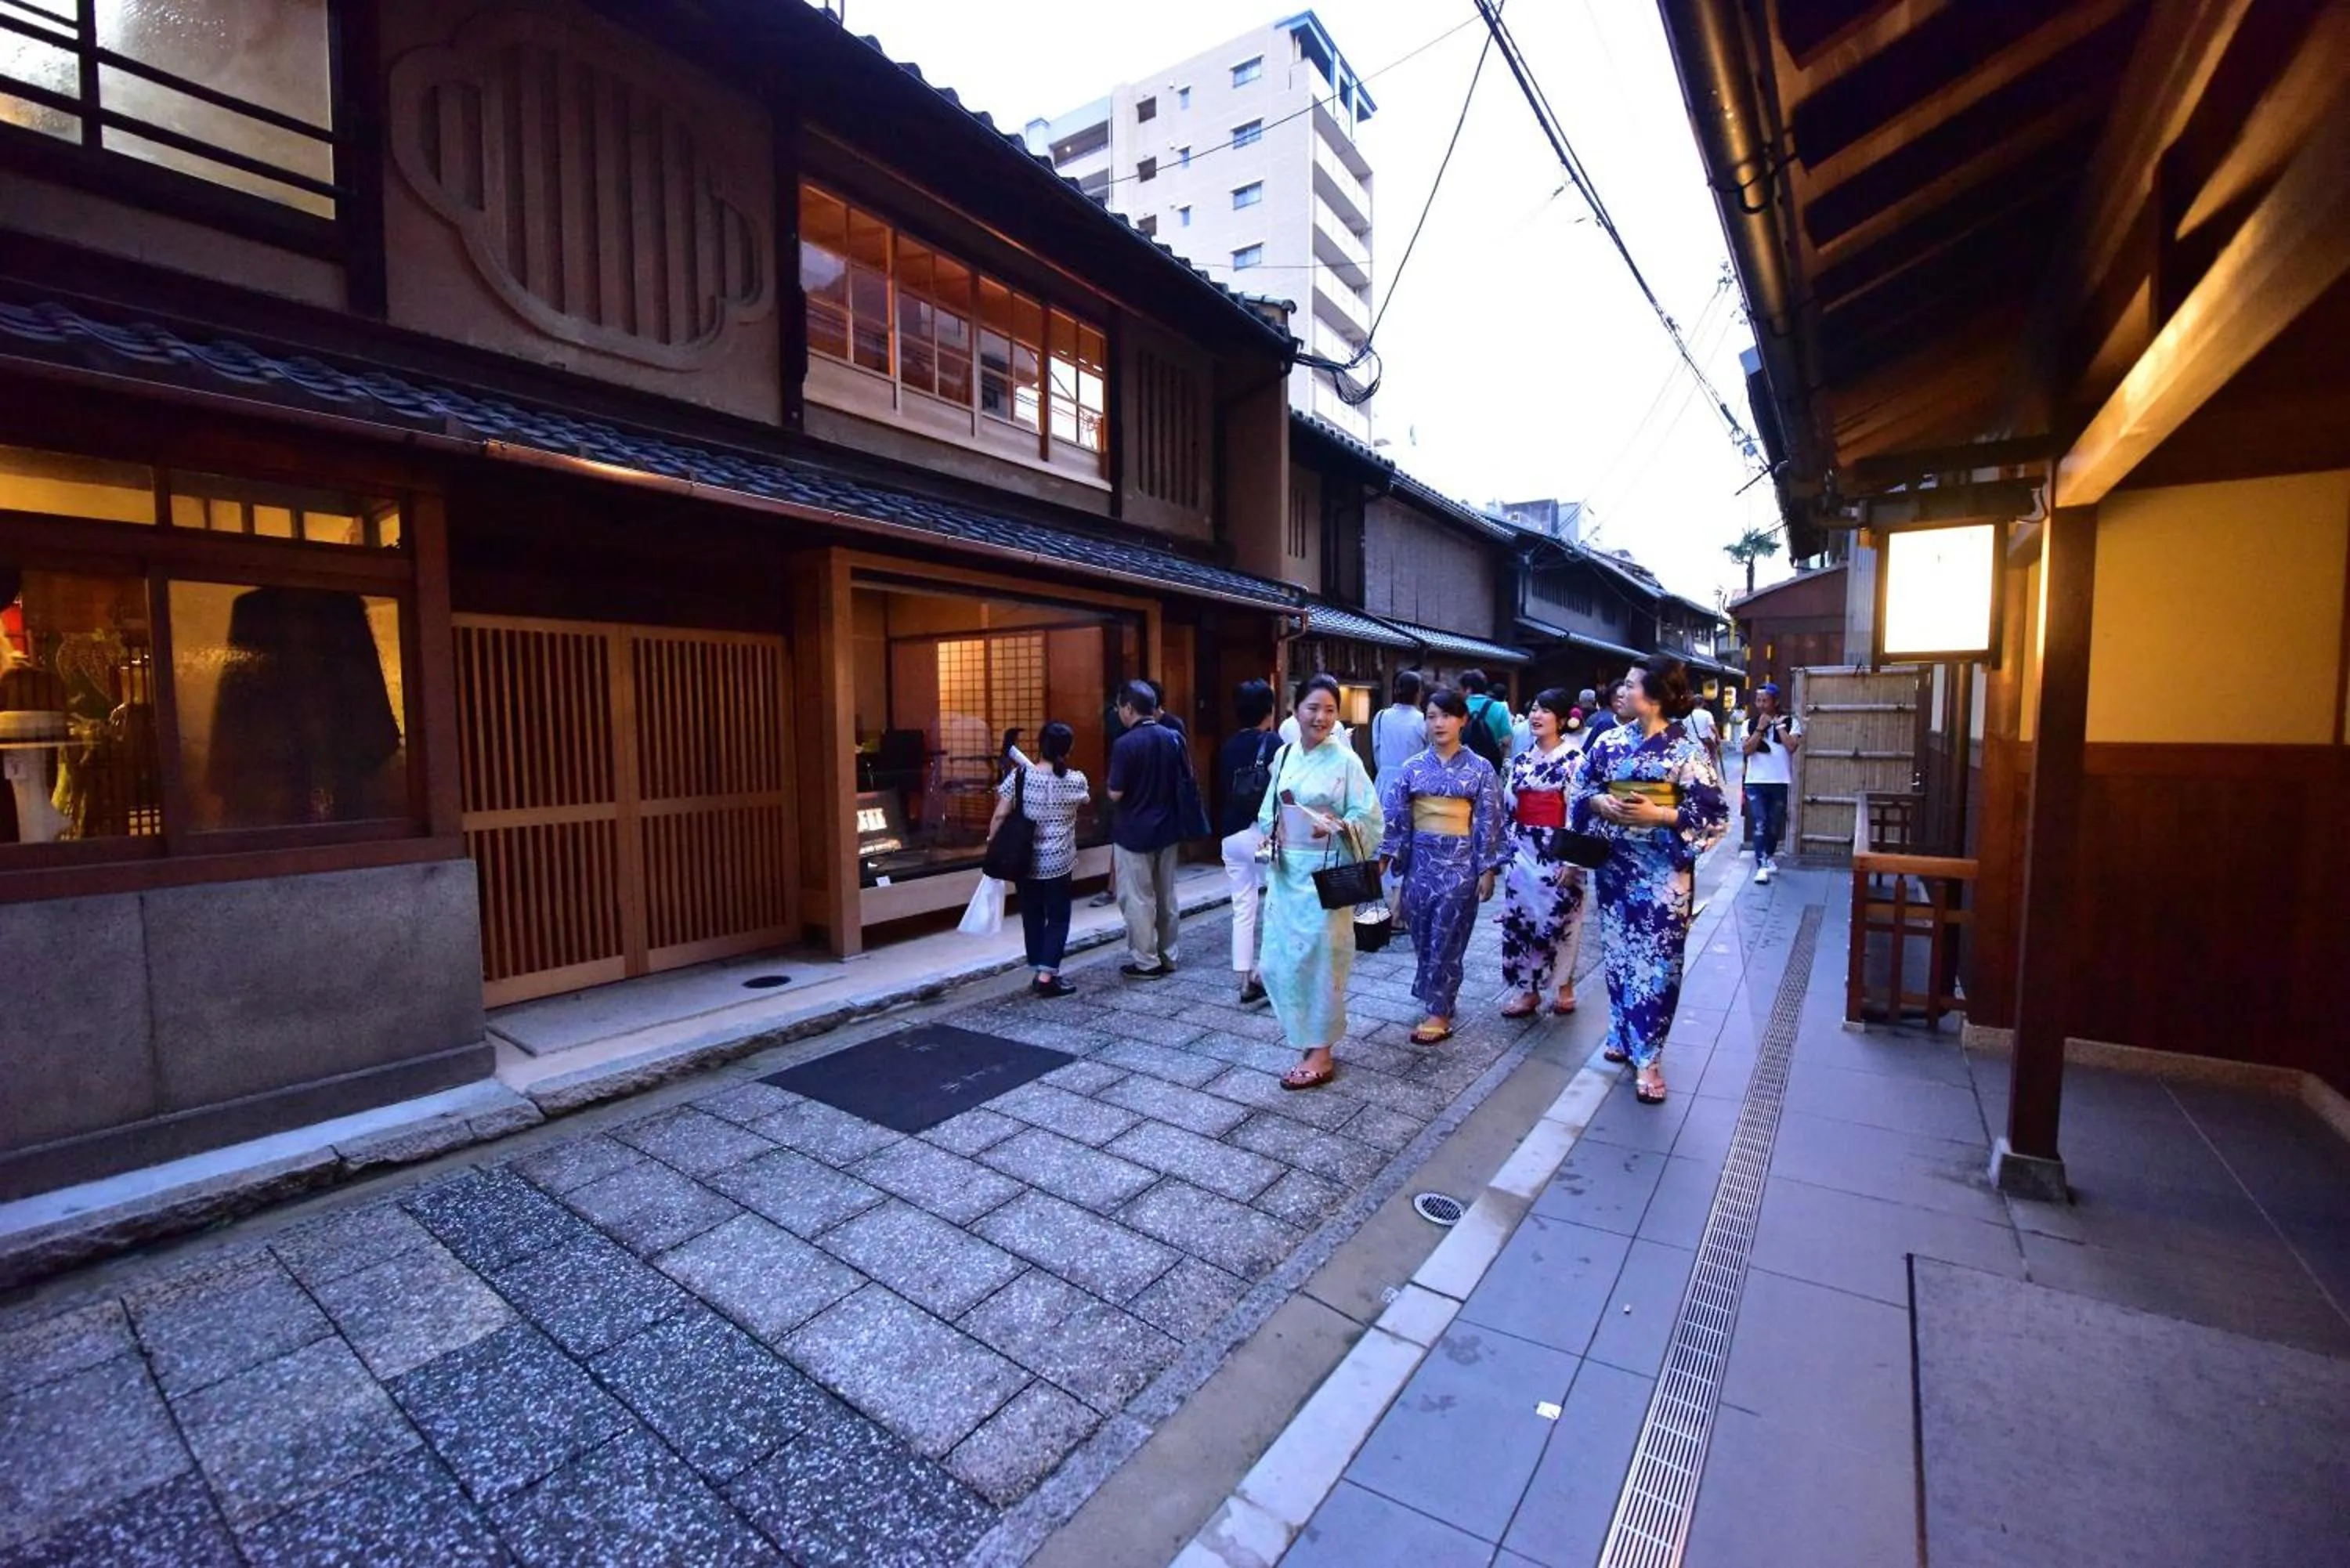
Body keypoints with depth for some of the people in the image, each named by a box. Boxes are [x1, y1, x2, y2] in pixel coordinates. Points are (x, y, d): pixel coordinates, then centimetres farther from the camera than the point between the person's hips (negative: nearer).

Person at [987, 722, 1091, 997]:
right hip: (1058, 862, -1)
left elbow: (1001, 814, -10)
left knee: (1032, 916, 14)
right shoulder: (1075, 781, -9)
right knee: (1058, 917, 9)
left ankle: (1040, 971, 21)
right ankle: (1046, 976, 1)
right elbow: (1084, 801, 12)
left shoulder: (1019, 775, -10)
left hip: (1025, 860, 2)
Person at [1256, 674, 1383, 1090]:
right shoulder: (1284, 755, 9)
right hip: (1286, 870, 6)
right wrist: (1270, 834, -1)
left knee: (1317, 957, -1)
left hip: (1324, 872, -6)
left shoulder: (1346, 760, -8)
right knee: (1281, 958, 9)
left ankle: (1321, 1053, 13)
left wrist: (1338, 826, -26)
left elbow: (1370, 817, -8)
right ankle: (1308, 1037, 29)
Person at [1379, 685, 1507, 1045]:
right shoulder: (1413, 767, 3)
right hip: (1420, 860, 3)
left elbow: (1488, 822, -2)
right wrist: (1385, 855, -5)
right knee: (1423, 936, 9)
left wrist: (1488, 869, -5)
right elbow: (1394, 814, 2)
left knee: (1446, 939, 0)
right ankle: (1437, 999, 28)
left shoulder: (1480, 768, -1)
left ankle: (1440, 1015, 9)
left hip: (1459, 862, -3)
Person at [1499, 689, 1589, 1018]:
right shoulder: (1521, 761, 9)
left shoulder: (1574, 759, -7)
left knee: (1559, 918, 4)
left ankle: (1565, 987, 24)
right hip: (1524, 851, 5)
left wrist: (1572, 861, -16)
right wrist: (1508, 851, 11)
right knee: (1520, 919, 6)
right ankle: (1528, 990, 17)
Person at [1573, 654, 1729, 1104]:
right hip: (1613, 863, 4)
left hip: (1663, 869, -4)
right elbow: (1583, 788, 10)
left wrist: (1658, 815, -20)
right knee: (1619, 951, 14)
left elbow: (1715, 813, -9)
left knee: (1656, 959, 0)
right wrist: (1601, 804, -11)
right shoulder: (1610, 741, 2)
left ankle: (1648, 1056, 9)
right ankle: (1623, 1034, 30)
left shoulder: (1687, 751, -10)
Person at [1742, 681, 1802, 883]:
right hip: (1756, 782, 0)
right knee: (1760, 825, -7)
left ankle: (1770, 856, 35)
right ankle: (1762, 866, -10)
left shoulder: (1790, 722, 0)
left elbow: (1792, 746, -14)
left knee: (1775, 825, 14)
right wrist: (1760, 728, -12)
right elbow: (1748, 749, -8)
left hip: (1780, 782, 0)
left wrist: (1779, 725, -11)